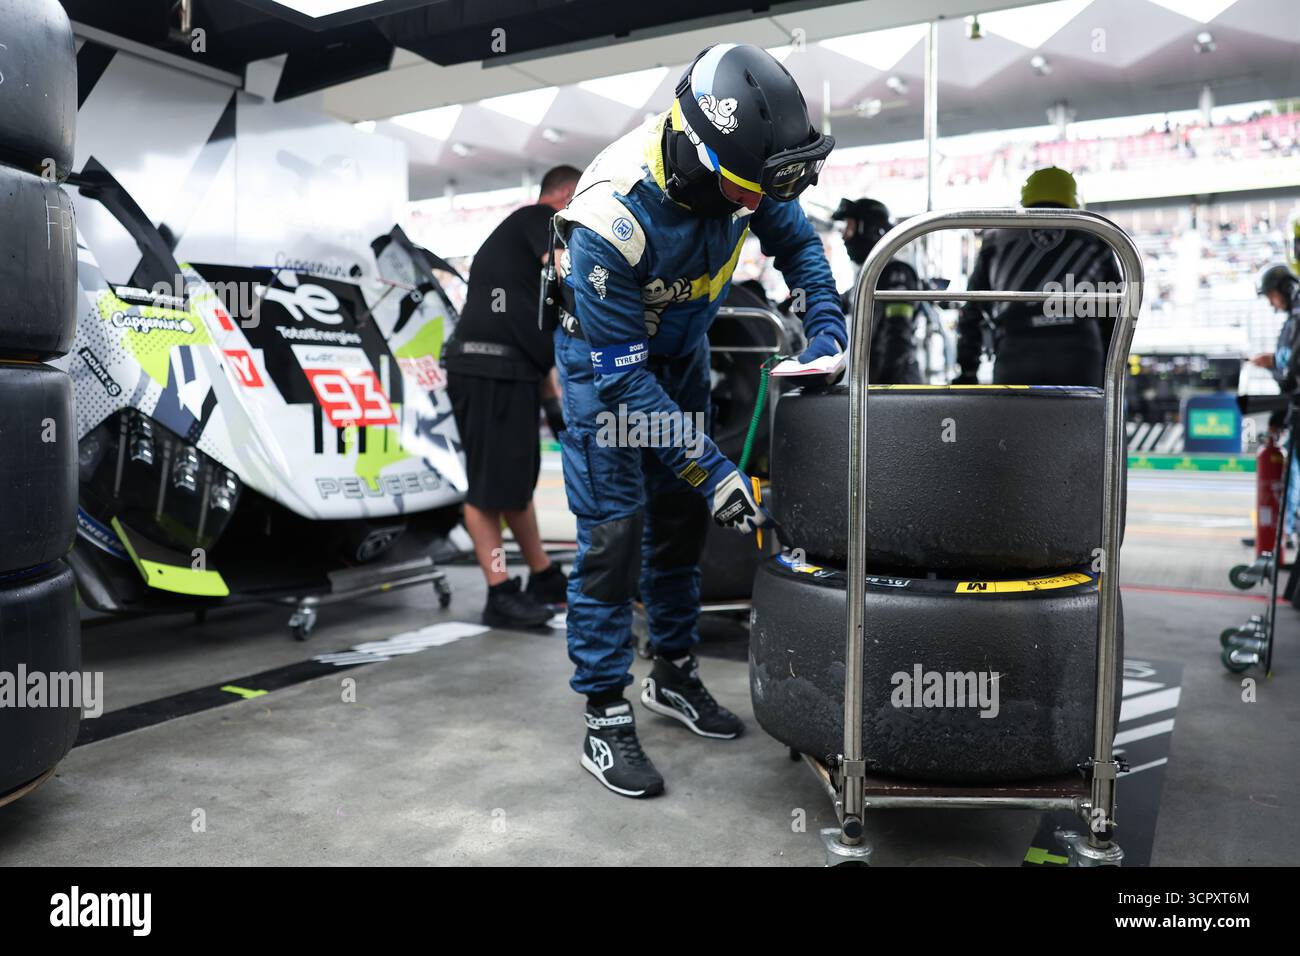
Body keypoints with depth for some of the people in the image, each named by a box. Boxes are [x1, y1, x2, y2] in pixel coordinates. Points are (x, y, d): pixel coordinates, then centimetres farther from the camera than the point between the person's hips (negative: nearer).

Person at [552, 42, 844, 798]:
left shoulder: (737, 167, -21)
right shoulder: (613, 218, -38)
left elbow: (795, 237, 0)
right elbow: (621, 375, -32)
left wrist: (828, 327, -14)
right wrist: (712, 470, -31)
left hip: (682, 348, 6)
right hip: (605, 354, -6)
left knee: (682, 517, 11)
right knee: (614, 531, -9)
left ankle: (675, 674, 29)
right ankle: (605, 720, 4)